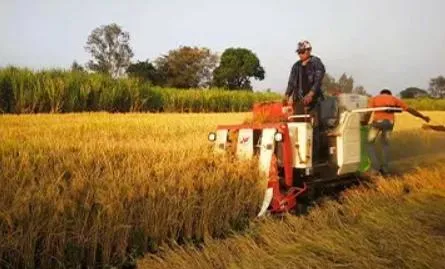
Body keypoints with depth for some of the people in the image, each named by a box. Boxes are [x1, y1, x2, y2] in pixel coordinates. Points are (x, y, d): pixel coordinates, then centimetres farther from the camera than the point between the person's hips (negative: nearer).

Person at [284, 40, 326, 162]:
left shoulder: (317, 64, 2)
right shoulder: (296, 66, 18)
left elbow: (318, 81, -10)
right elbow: (291, 82, 14)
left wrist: (311, 94, -25)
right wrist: (287, 95, -1)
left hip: (312, 100, -5)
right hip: (299, 100, 5)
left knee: (314, 128, -8)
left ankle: (314, 156, -5)